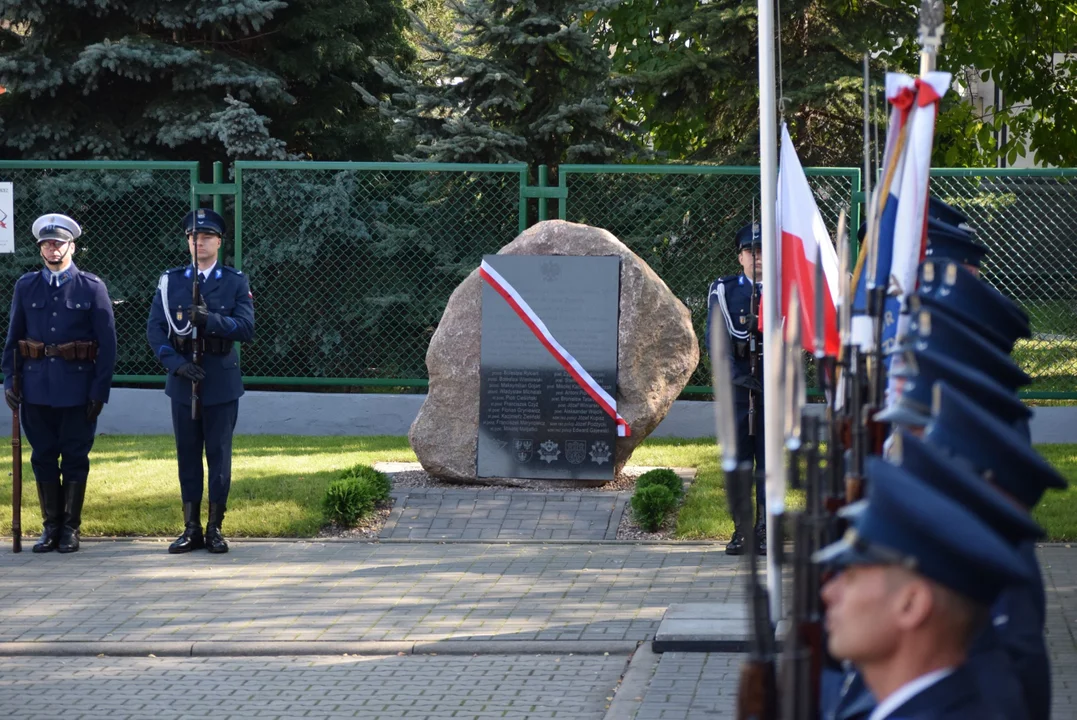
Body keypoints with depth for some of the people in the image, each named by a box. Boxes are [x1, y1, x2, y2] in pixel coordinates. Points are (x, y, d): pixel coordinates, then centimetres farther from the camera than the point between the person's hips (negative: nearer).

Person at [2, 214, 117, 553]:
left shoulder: (92, 288, 0)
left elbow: (107, 343, -1)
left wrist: (100, 391, -7)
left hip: (77, 388, -2)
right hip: (37, 388, 2)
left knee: (75, 458, 2)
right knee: (43, 457, 6)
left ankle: (71, 528, 11)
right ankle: (50, 526, 15)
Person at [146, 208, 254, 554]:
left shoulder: (236, 282, 3)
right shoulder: (170, 281, 7)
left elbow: (246, 328, -8)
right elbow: (155, 329, 0)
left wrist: (209, 319, -23)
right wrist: (176, 362, -15)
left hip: (222, 382, -1)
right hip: (183, 380, 2)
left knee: (219, 455, 1)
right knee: (187, 456, 5)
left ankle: (215, 528, 8)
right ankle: (191, 529, 11)